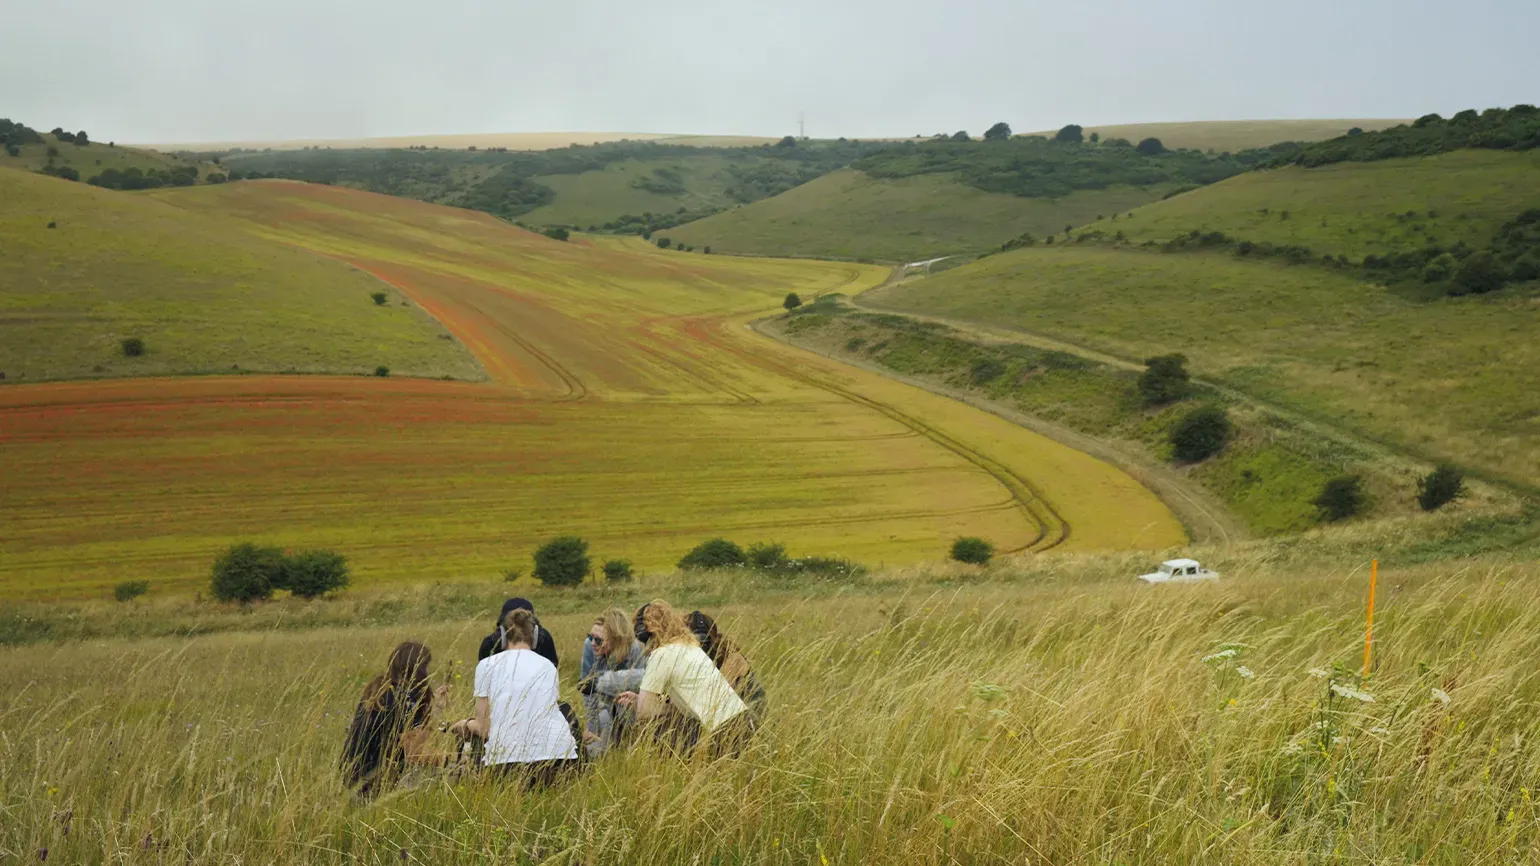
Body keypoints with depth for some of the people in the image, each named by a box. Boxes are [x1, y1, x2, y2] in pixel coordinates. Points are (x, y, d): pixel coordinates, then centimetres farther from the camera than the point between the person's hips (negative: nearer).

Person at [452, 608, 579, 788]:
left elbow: (484, 728, 8)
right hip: (556, 754, 3)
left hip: (508, 758, -3)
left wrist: (467, 724, 31)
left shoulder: (487, 665, 9)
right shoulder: (548, 666, 17)